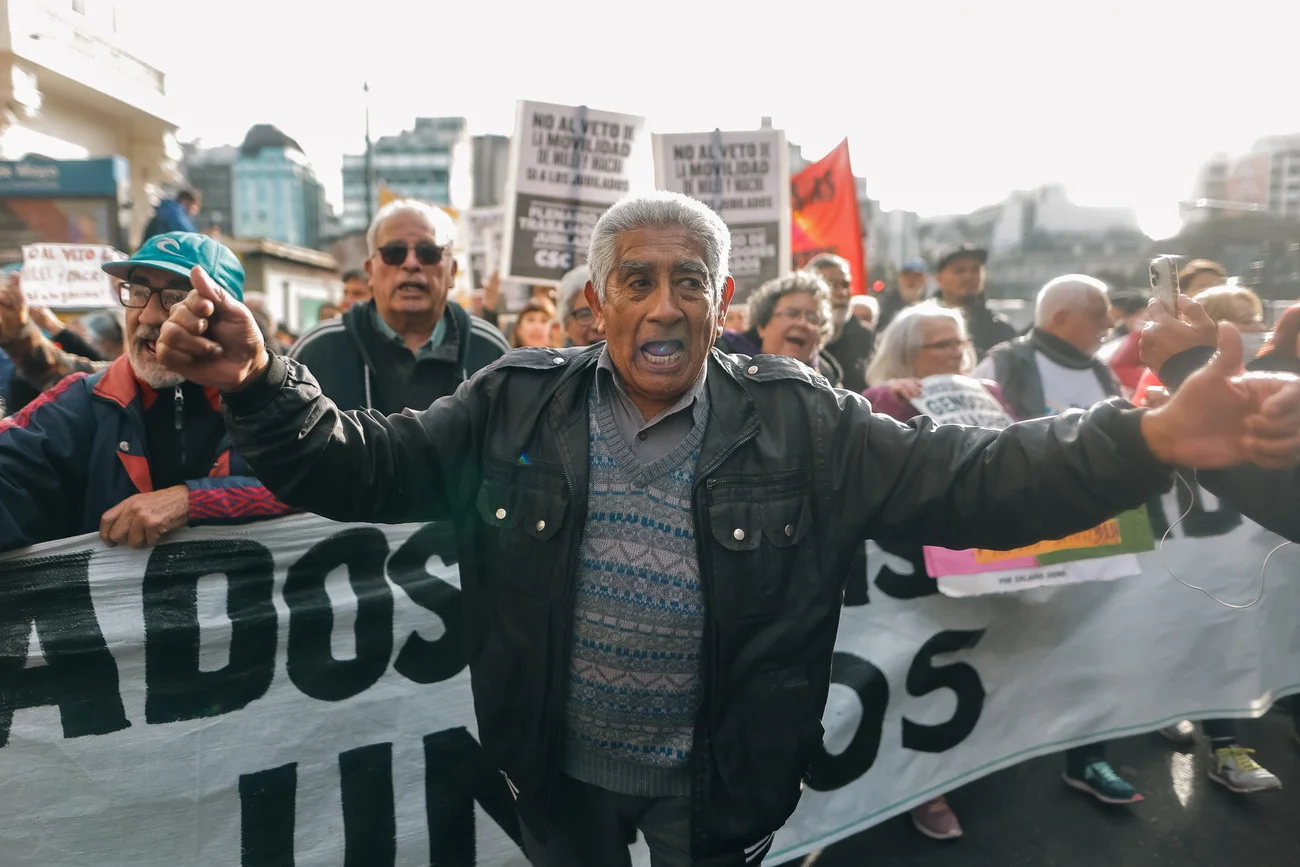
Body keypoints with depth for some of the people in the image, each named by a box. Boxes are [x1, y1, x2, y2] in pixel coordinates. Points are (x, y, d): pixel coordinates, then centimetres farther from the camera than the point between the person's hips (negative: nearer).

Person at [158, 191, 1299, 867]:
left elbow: (964, 480, -13)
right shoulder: (515, 406, -9)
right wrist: (260, 384, -27)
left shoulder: (797, 420, -10)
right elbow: (362, 466, -9)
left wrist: (1151, 441, -26)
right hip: (556, 771, 1)